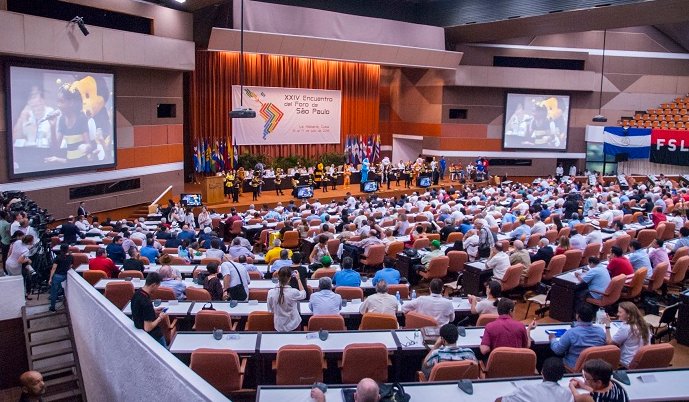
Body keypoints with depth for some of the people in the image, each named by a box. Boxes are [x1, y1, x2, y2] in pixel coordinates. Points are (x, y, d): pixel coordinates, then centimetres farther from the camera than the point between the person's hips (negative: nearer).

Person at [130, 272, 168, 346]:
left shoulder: (137, 294, -5)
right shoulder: (147, 302, -33)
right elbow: (148, 328, -29)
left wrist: (154, 310, 9)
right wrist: (160, 318, -15)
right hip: (153, 335, -9)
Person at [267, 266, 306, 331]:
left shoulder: (271, 292, -16)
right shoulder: (293, 292, -23)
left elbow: (271, 310, -2)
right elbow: (303, 294, 1)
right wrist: (298, 279, 4)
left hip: (278, 327, 3)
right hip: (293, 326, -3)